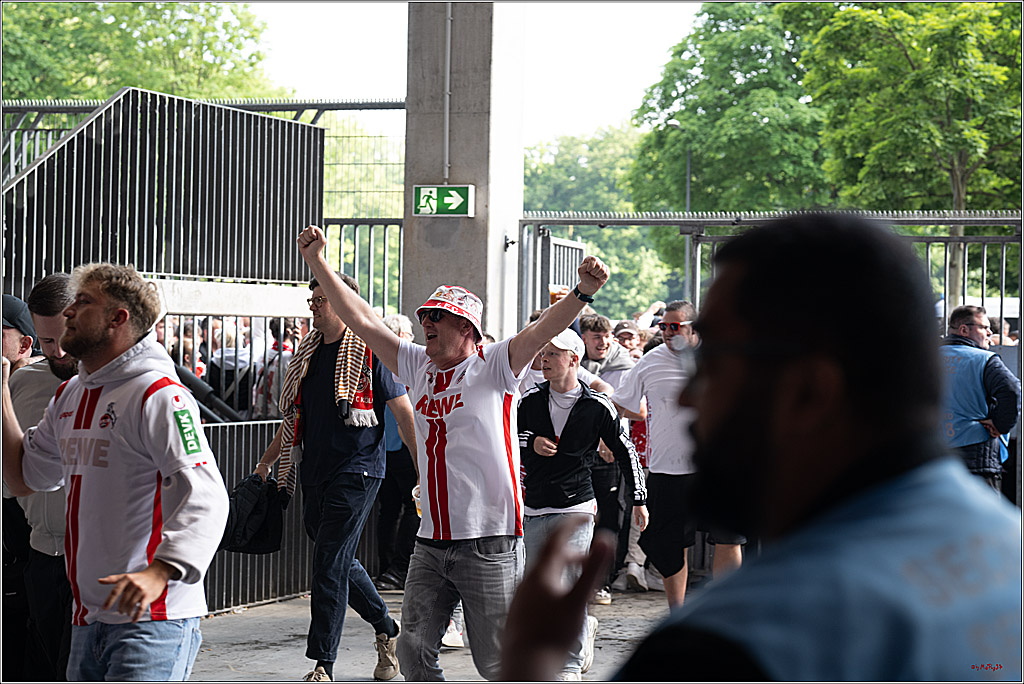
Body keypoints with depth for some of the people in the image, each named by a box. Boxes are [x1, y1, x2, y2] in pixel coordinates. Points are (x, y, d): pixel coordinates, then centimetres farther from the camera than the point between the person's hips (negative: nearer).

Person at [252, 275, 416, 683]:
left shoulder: (370, 352, -7)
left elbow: (404, 412, -7)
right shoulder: (308, 353, 13)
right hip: (314, 475, 7)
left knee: (330, 565, -11)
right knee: (341, 563, 13)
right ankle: (386, 629, 33)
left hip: (355, 473, -7)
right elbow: (294, 416, 24)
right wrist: (267, 461, 24)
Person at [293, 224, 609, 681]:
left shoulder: (494, 367, -4)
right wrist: (318, 264, 7)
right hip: (431, 543, 6)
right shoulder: (418, 367, 11)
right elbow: (363, 321, 12)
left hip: (489, 543, -6)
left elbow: (543, 330, -20)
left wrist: (583, 294, -38)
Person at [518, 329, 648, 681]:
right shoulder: (531, 400, 4)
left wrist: (639, 500, 6)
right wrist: (530, 443, -11)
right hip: (534, 507, 4)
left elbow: (625, 451, 5)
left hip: (575, 507, -4)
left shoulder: (597, 406, -4)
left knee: (568, 584, -12)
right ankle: (583, 626, 33)